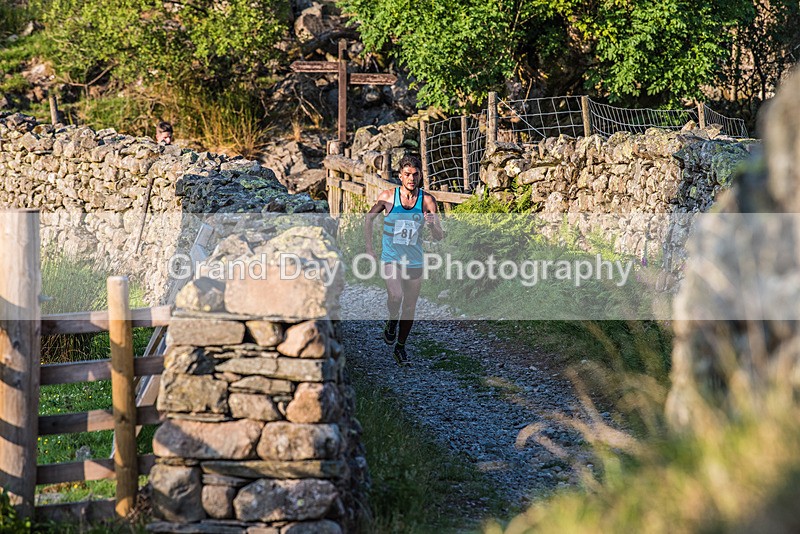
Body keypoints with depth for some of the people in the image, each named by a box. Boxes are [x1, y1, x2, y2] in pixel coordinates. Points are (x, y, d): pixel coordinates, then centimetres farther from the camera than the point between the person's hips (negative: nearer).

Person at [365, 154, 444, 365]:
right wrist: (369, 247, 9)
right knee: (395, 296, -26)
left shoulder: (427, 201, -5)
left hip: (414, 261, 2)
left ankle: (400, 347, 30)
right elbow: (369, 218, 10)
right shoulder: (388, 197, -7)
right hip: (391, 259, -2)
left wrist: (434, 224, -28)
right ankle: (392, 321, 7)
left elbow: (439, 237, -6)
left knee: (410, 307, 10)